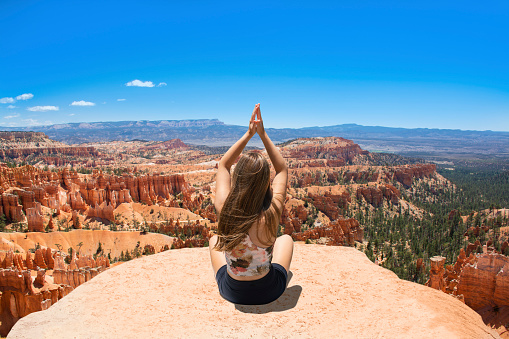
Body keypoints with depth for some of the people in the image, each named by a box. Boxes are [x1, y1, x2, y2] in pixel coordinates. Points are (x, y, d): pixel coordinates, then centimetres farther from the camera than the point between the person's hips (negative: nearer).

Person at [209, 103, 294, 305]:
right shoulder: (271, 215, -30)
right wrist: (262, 134, -13)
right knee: (286, 239, 26)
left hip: (231, 292, 1)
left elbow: (223, 165, -8)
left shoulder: (224, 209, -27)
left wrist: (249, 134, -9)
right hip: (269, 292, -1)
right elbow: (282, 170, -12)